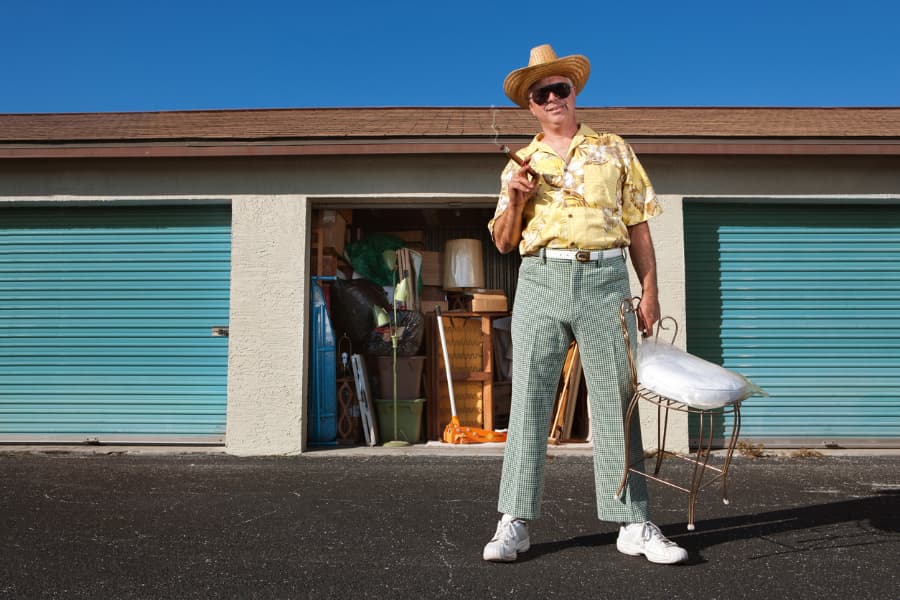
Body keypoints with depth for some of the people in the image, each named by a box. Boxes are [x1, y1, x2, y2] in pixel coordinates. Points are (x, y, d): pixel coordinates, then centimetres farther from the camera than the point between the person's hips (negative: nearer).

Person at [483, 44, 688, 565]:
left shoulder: (614, 150, 14)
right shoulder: (521, 164, 16)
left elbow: (637, 227, 10)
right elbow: (503, 242, 13)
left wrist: (650, 292, 2)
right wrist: (516, 199, -5)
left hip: (605, 278, 0)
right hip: (541, 279, 1)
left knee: (617, 401, 0)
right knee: (529, 400, -1)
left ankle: (634, 525, 7)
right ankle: (515, 523, 5)